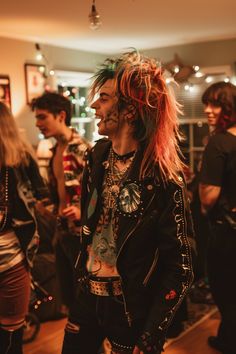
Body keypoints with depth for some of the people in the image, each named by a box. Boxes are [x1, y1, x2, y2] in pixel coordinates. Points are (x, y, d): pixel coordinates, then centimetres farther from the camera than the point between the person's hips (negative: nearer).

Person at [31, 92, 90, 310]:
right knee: (68, 294, 20)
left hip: (80, 232, -8)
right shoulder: (56, 150, 11)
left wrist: (83, 211, -29)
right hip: (62, 231, 8)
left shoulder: (82, 149, -16)